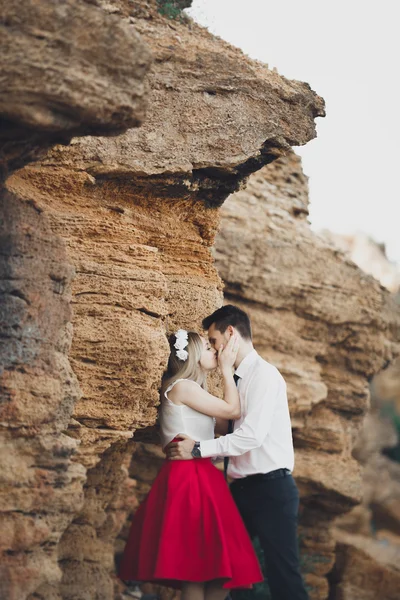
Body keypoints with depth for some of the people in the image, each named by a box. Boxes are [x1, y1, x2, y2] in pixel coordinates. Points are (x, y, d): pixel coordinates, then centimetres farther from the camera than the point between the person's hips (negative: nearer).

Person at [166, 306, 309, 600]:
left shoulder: (264, 374, -12)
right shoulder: (237, 379, 14)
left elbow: (252, 434, -22)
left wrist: (199, 449, -17)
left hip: (270, 488, -9)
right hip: (242, 488, 9)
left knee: (283, 574, -6)